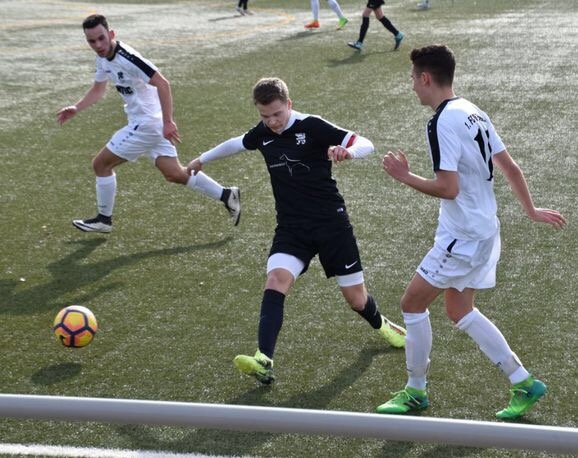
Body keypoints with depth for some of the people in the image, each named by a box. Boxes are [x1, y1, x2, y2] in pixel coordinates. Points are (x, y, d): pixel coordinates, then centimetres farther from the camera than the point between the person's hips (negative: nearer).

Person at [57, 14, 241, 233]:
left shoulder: (127, 58, -24)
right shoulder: (103, 59, 6)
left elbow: (162, 83, -27)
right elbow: (98, 90, 23)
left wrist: (167, 122, -29)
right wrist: (76, 108, 9)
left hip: (147, 123, -9)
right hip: (144, 122, 9)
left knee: (101, 164, 0)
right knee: (175, 174, 11)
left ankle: (104, 219, 16)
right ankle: (226, 195, 16)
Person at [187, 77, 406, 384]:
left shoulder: (312, 127, -12)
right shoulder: (262, 133, 3)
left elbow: (365, 144, -17)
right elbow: (238, 143, 27)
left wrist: (347, 151, -40)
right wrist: (203, 159, 40)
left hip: (330, 223, -3)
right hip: (291, 227, 3)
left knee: (356, 300, 6)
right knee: (276, 281, -24)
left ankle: (381, 325, 43)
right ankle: (263, 362, -35)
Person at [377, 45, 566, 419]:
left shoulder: (443, 122, -20)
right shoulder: (473, 113, 8)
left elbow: (448, 188, -26)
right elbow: (511, 168, 13)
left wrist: (405, 177, -12)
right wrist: (531, 211, 23)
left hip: (464, 238, -10)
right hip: (484, 230, 10)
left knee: (413, 303, 3)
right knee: (459, 309, 19)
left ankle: (416, 392, 15)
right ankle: (524, 383, 22)